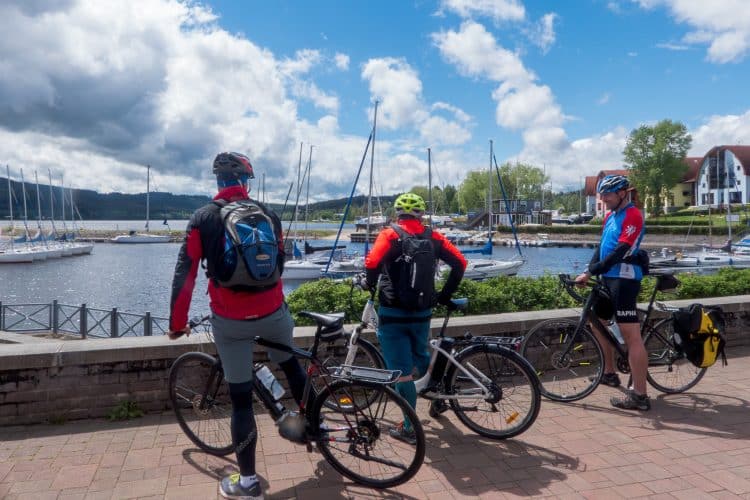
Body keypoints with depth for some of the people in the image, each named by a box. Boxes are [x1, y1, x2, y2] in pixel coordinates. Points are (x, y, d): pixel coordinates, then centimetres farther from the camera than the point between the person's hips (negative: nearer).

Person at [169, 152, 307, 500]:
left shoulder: (203, 218, 0)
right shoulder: (268, 215, 6)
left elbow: (185, 274, -4)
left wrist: (177, 322, 4)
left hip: (230, 322, -2)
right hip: (272, 313, 2)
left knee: (241, 399, 8)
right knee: (290, 364, 30)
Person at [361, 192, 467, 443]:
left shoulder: (391, 234, -5)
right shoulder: (433, 237, 5)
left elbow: (372, 262, -21)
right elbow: (460, 262, 0)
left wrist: (368, 283, -1)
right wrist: (445, 294, 10)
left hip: (393, 313, -3)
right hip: (422, 312, 4)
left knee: (401, 371, 3)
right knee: (420, 356, 29)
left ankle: (410, 428, 9)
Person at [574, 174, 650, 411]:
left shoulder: (632, 215, -12)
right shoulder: (610, 216, 17)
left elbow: (620, 252, -21)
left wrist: (590, 272, -24)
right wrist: (588, 272, 2)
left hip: (624, 280, -10)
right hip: (608, 278, 10)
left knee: (632, 336, -9)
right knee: (597, 323, 20)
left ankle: (639, 395, -5)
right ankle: (609, 373, 35)